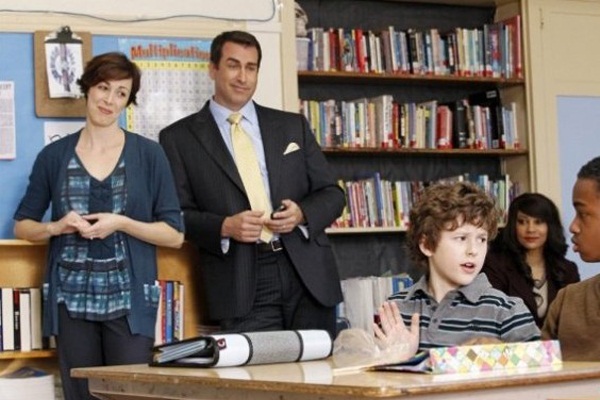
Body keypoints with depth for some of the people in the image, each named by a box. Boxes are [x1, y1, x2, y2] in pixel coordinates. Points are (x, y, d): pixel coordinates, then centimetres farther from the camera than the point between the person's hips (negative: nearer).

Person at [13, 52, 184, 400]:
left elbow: (175, 235, 1)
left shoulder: (149, 155, 2)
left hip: (129, 300, -1)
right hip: (72, 299, 1)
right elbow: (22, 226, 13)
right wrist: (57, 227, -7)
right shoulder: (54, 156, 6)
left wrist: (120, 223, -13)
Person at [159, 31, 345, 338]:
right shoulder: (179, 138, 6)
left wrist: (302, 214, -6)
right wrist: (225, 227, -14)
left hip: (308, 278, 3)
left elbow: (332, 194, 15)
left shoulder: (293, 126, 15)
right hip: (242, 288, -3)